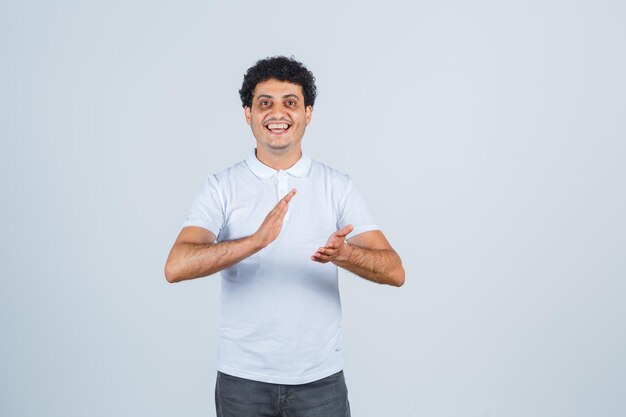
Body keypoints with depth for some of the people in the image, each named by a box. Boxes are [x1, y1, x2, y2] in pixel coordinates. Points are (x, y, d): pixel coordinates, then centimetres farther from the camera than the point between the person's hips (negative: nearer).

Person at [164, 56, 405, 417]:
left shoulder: (339, 187, -1)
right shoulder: (221, 188, -4)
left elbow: (394, 272, -8)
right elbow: (176, 267, -18)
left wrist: (343, 254, -29)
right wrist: (257, 240, -32)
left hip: (321, 378, 1)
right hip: (243, 377, 0)